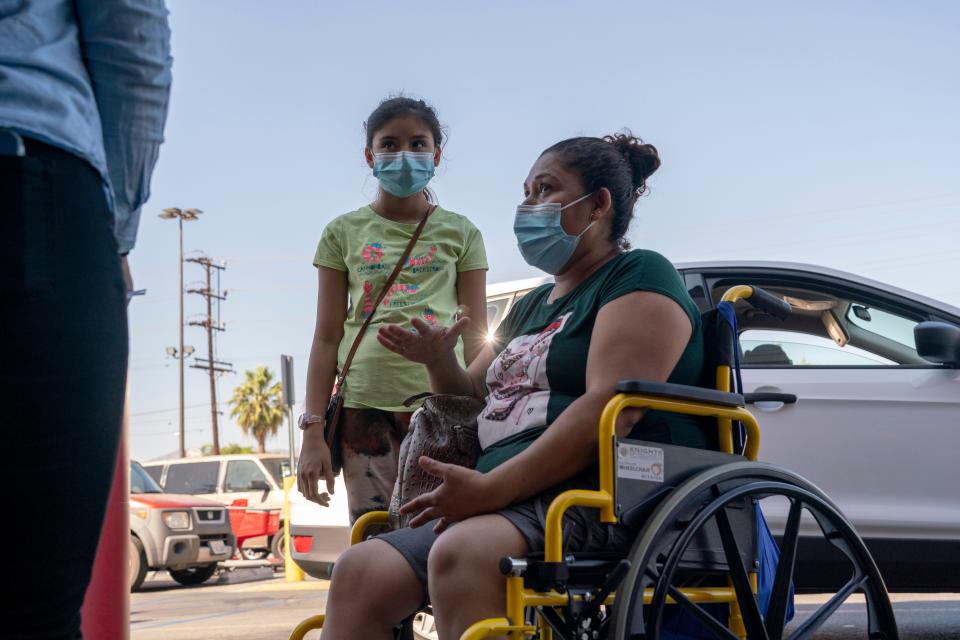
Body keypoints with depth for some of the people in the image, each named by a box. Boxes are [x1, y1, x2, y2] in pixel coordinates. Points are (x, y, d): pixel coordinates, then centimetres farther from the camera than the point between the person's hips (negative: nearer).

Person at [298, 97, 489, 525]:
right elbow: (327, 338, 10)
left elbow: (476, 338, 10)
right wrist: (313, 430, 3)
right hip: (365, 405, 1)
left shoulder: (460, 234, 12)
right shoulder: (344, 233, 12)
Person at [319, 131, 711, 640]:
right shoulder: (531, 307, 28)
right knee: (359, 571, -11)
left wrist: (490, 488, -21)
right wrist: (438, 362, 8)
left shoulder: (638, 277, 0)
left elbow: (610, 409, -16)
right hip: (508, 503, 9)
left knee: (461, 555, -36)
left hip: (604, 498, -8)